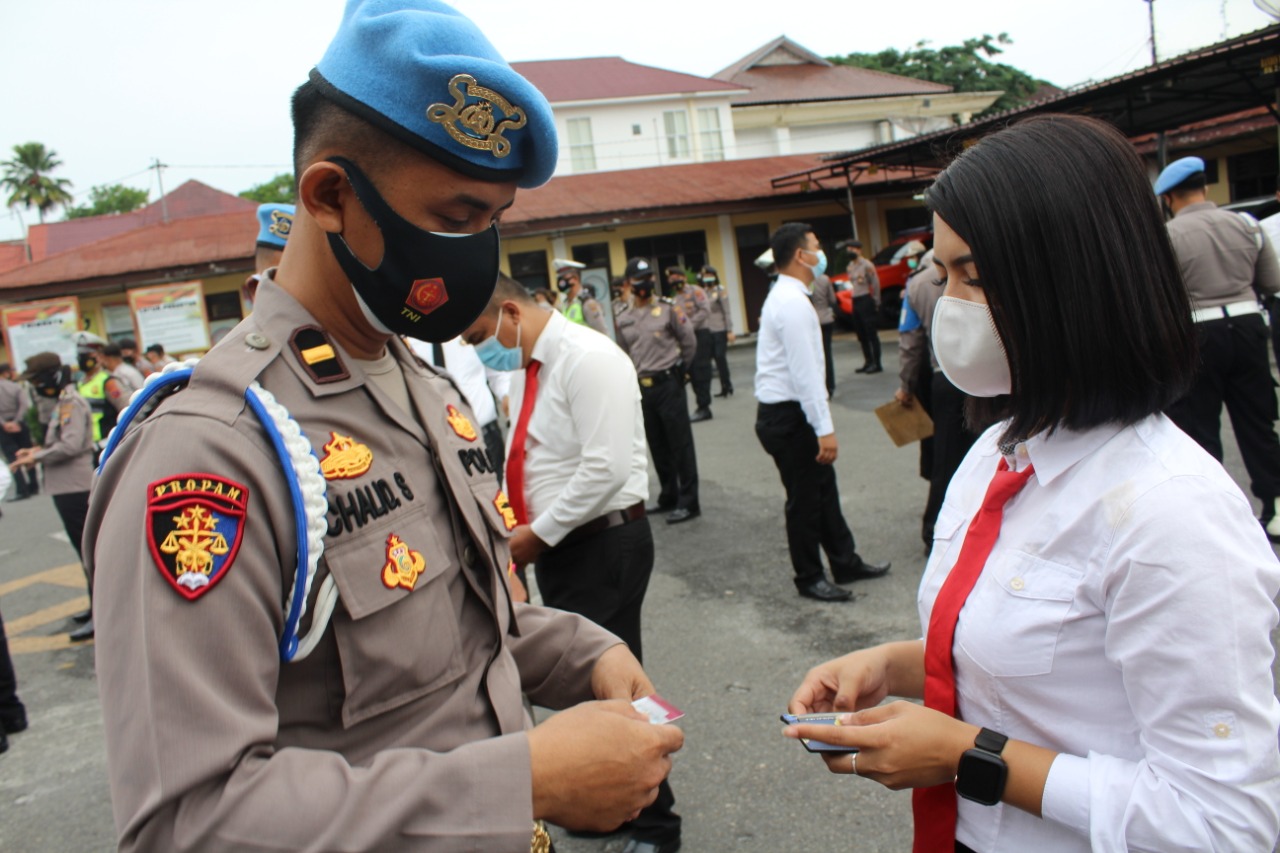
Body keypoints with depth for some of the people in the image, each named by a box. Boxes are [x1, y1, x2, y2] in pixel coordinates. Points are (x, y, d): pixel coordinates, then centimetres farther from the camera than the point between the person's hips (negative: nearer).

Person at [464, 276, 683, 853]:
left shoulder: (589, 359, -18)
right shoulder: (524, 367, 10)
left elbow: (606, 467, -24)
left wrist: (539, 533, -17)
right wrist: (512, 523, 4)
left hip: (605, 544, -9)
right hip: (554, 544, 9)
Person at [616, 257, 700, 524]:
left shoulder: (669, 309, -5)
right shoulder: (623, 319, 7)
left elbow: (689, 342, 2)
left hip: (669, 384, -4)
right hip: (642, 387, 5)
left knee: (680, 443, -1)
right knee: (657, 446, 13)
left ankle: (689, 501, 4)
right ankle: (668, 497, 26)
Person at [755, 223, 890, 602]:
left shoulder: (785, 297, 13)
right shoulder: (793, 303, -20)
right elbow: (805, 372, -24)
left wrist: (822, 424, 18)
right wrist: (825, 429, -23)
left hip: (791, 412, 10)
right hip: (788, 417, -10)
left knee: (823, 488, 18)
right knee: (805, 498, 3)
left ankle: (846, 563, 31)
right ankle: (809, 578, 18)